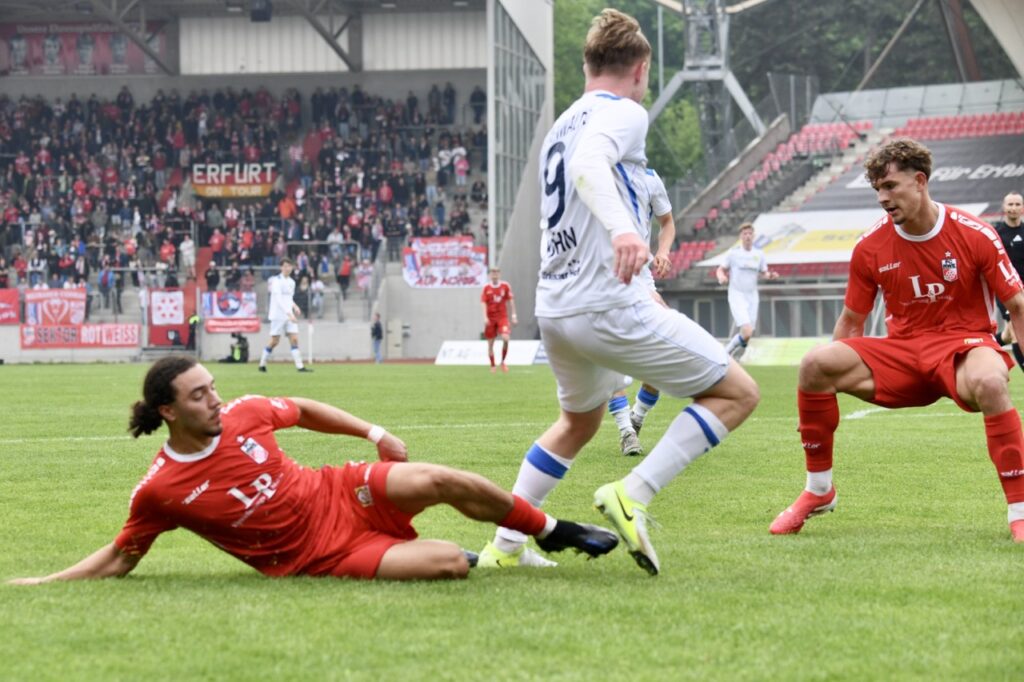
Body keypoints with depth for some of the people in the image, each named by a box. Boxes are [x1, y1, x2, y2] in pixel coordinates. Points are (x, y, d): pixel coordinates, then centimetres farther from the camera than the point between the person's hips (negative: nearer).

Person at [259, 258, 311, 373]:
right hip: (278, 315, -6)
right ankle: (262, 364, 14)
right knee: (274, 341, -2)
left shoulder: (291, 282, 13)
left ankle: (299, 366, -8)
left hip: (289, 315, 6)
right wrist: (289, 313, -29)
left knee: (294, 339, -4)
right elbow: (278, 299, -21)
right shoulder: (277, 281, -11)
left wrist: (295, 307, 4)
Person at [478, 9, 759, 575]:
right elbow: (589, 165, -27)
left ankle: (505, 544, 26)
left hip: (553, 310, 9)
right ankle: (632, 495, -13)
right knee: (737, 393, 0)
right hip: (610, 307, -9)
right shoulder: (623, 113, -5)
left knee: (578, 422, 33)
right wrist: (622, 228, -46)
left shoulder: (561, 126, 21)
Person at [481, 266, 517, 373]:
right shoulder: (486, 287, -1)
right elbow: (483, 303, -4)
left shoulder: (505, 286, 2)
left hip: (502, 316, 0)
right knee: (490, 343, 2)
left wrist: (513, 315, 2)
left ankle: (503, 362, 0)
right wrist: (485, 317, -15)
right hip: (490, 318, 0)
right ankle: (493, 366, 16)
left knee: (505, 338, -19)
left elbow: (510, 301, 6)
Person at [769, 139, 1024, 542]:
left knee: (989, 381, -41)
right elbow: (852, 322, 11)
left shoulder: (974, 235, -8)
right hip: (902, 351, 3)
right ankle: (819, 490, -2)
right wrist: (836, 377, 5)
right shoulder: (871, 247, 0)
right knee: (814, 364, -20)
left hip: (964, 345, -3)